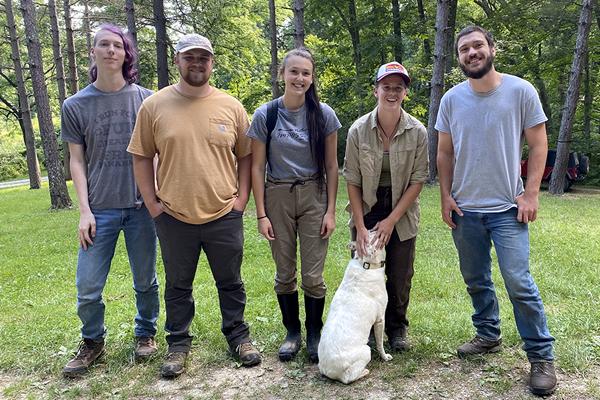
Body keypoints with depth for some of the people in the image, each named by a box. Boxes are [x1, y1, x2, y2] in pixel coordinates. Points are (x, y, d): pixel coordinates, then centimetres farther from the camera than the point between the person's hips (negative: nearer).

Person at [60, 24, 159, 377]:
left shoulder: (145, 99, 3)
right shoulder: (76, 105, 5)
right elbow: (77, 161, 5)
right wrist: (84, 210, -3)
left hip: (141, 206, 0)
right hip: (100, 210, 1)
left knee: (146, 280, 10)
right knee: (88, 288, 3)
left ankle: (146, 333, 32)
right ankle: (93, 342, 26)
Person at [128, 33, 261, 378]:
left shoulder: (231, 106, 1)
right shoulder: (154, 106, -1)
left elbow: (246, 155, 7)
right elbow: (142, 158, 4)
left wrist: (241, 198, 0)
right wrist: (152, 204, -1)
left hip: (225, 215, 0)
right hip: (174, 217, 0)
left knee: (230, 283, 14)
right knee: (178, 286, 15)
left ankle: (238, 336, 33)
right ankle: (179, 344, 32)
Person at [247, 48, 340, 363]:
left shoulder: (323, 114, -2)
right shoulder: (265, 115, -4)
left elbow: (331, 166, 2)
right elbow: (257, 167, -1)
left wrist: (331, 210, -3)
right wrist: (261, 214, -4)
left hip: (313, 196, 0)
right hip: (278, 198, 1)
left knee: (313, 275, 2)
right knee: (284, 273, 10)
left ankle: (314, 335, 22)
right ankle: (292, 332, 28)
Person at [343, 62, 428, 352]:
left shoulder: (418, 132, -8)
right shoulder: (359, 130, -9)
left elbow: (417, 180, -7)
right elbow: (352, 180, -7)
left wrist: (391, 220, -12)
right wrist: (360, 226, -11)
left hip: (402, 214, 1)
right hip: (366, 212, 0)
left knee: (400, 276, 8)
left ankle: (397, 329, 30)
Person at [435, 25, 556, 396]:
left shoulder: (521, 91, -4)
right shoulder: (452, 99, 3)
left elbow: (538, 144, -2)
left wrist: (531, 194, -9)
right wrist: (445, 197, 2)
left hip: (508, 208, -3)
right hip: (464, 210, 4)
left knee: (519, 284, -6)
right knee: (477, 281, 14)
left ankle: (542, 356, 9)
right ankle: (488, 335, 33)